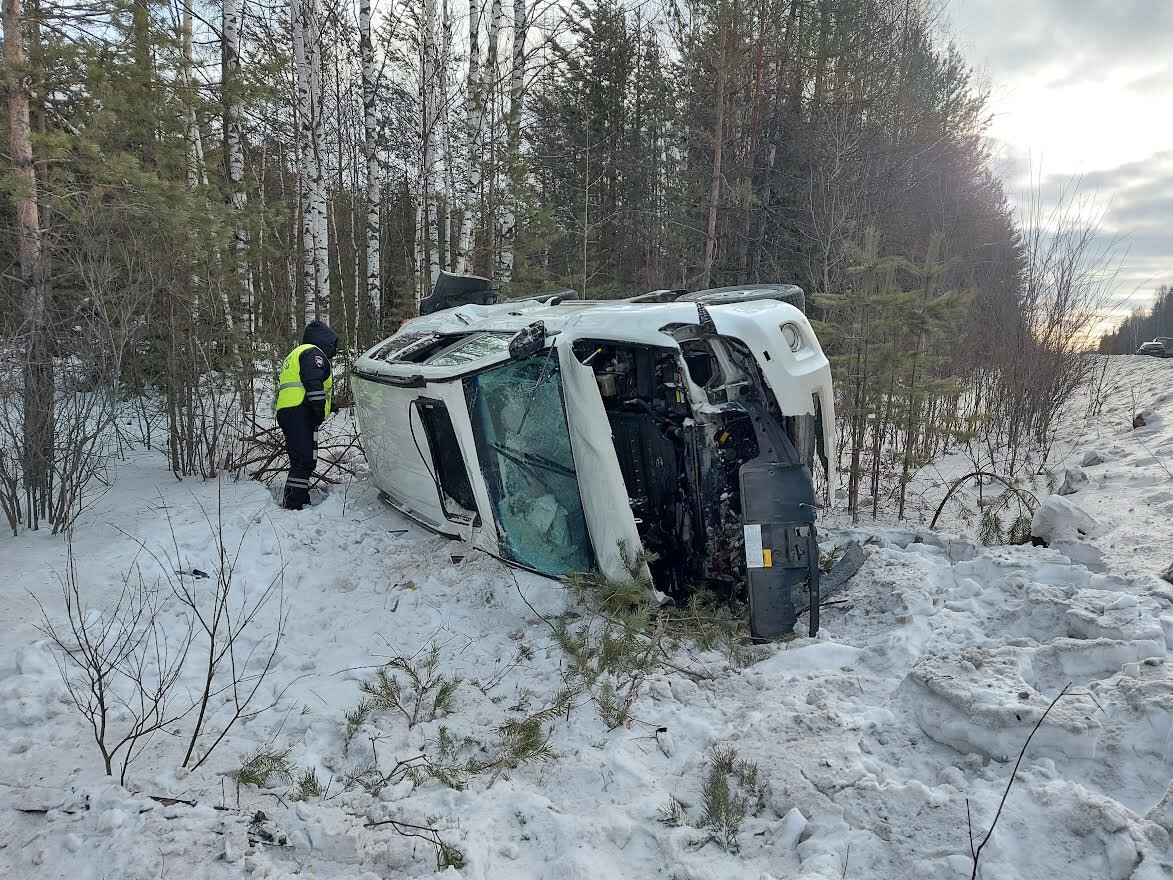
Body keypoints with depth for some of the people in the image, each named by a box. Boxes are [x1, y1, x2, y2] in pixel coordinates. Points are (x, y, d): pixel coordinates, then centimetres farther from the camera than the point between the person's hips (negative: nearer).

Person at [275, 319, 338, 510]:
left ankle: (301, 501, 22)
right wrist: (321, 412, -15)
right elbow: (314, 384, -16)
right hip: (300, 413, -11)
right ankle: (293, 505, -20)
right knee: (304, 461, -15)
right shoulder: (313, 353, -2)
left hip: (286, 411, 11)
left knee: (303, 461, 16)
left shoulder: (297, 353, 32)